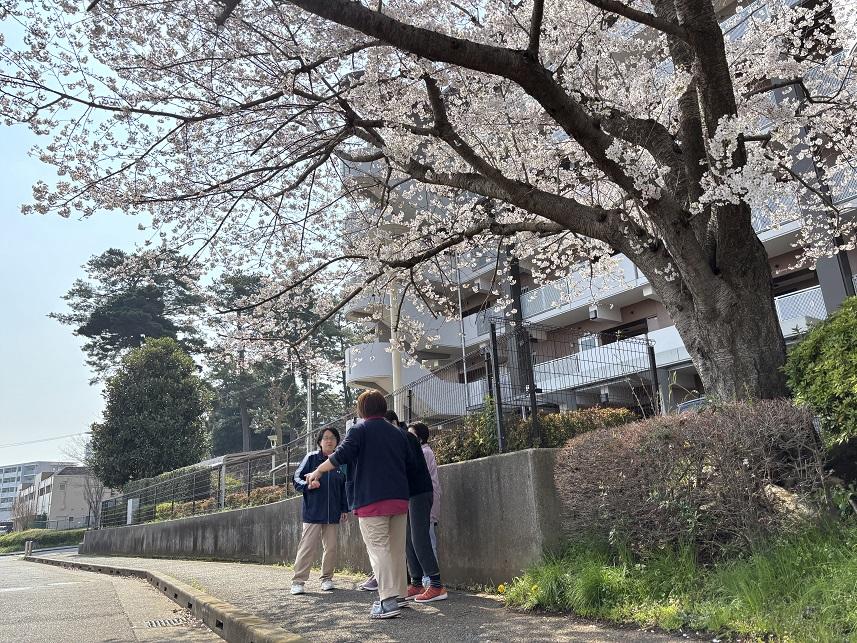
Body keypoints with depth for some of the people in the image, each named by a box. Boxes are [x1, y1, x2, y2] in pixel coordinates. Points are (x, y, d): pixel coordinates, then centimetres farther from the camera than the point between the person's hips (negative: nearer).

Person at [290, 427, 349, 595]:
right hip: (312, 511, -4)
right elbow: (297, 479, -1)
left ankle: (327, 579, 22)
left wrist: (344, 509, 10)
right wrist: (307, 485, -21)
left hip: (332, 513, 4)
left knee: (331, 547, 8)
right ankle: (298, 581, 3)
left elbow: (344, 487, 14)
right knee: (307, 547, -6)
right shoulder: (311, 458, -1)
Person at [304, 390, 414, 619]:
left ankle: (388, 602, -11)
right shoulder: (397, 433, 13)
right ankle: (399, 594, 19)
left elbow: (341, 456, -12)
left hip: (372, 500, -6)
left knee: (379, 548, -5)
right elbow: (411, 462, 14)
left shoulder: (360, 430, -3)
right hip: (399, 498, 6)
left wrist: (317, 472, 0)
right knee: (397, 549, 14)